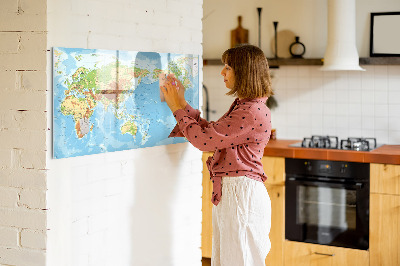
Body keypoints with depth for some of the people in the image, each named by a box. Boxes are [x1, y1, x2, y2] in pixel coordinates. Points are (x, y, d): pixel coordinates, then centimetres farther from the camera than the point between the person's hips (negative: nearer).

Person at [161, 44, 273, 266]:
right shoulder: (242, 106, 14)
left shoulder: (253, 112, -20)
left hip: (241, 194, -10)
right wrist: (182, 104, 13)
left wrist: (178, 108, -7)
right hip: (228, 192, 10)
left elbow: (204, 139, -19)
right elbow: (210, 131, 16)